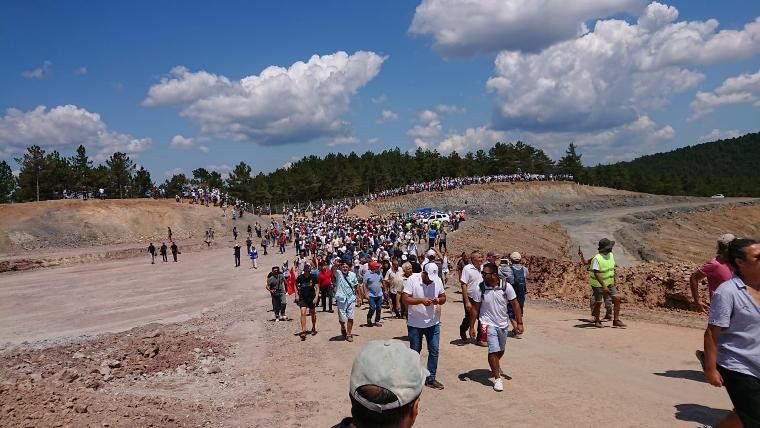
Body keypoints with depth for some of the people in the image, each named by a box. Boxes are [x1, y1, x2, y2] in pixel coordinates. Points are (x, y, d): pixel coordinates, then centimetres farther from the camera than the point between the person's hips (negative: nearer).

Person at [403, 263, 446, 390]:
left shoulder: (438, 281, -2)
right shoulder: (412, 280, -14)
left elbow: (443, 297, 7)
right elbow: (406, 299, -17)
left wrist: (439, 300, -16)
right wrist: (421, 300, -29)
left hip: (433, 322, 3)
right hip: (415, 323, -3)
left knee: (434, 350, 4)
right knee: (415, 351, 11)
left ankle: (430, 378, 15)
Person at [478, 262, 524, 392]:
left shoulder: (506, 286, -14)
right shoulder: (481, 288, -14)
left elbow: (515, 304, -6)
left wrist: (519, 323, -8)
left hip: (503, 324, 3)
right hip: (488, 324, -2)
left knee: (501, 350, 20)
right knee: (493, 350, -12)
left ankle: (495, 366, 51)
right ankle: (497, 378, 3)